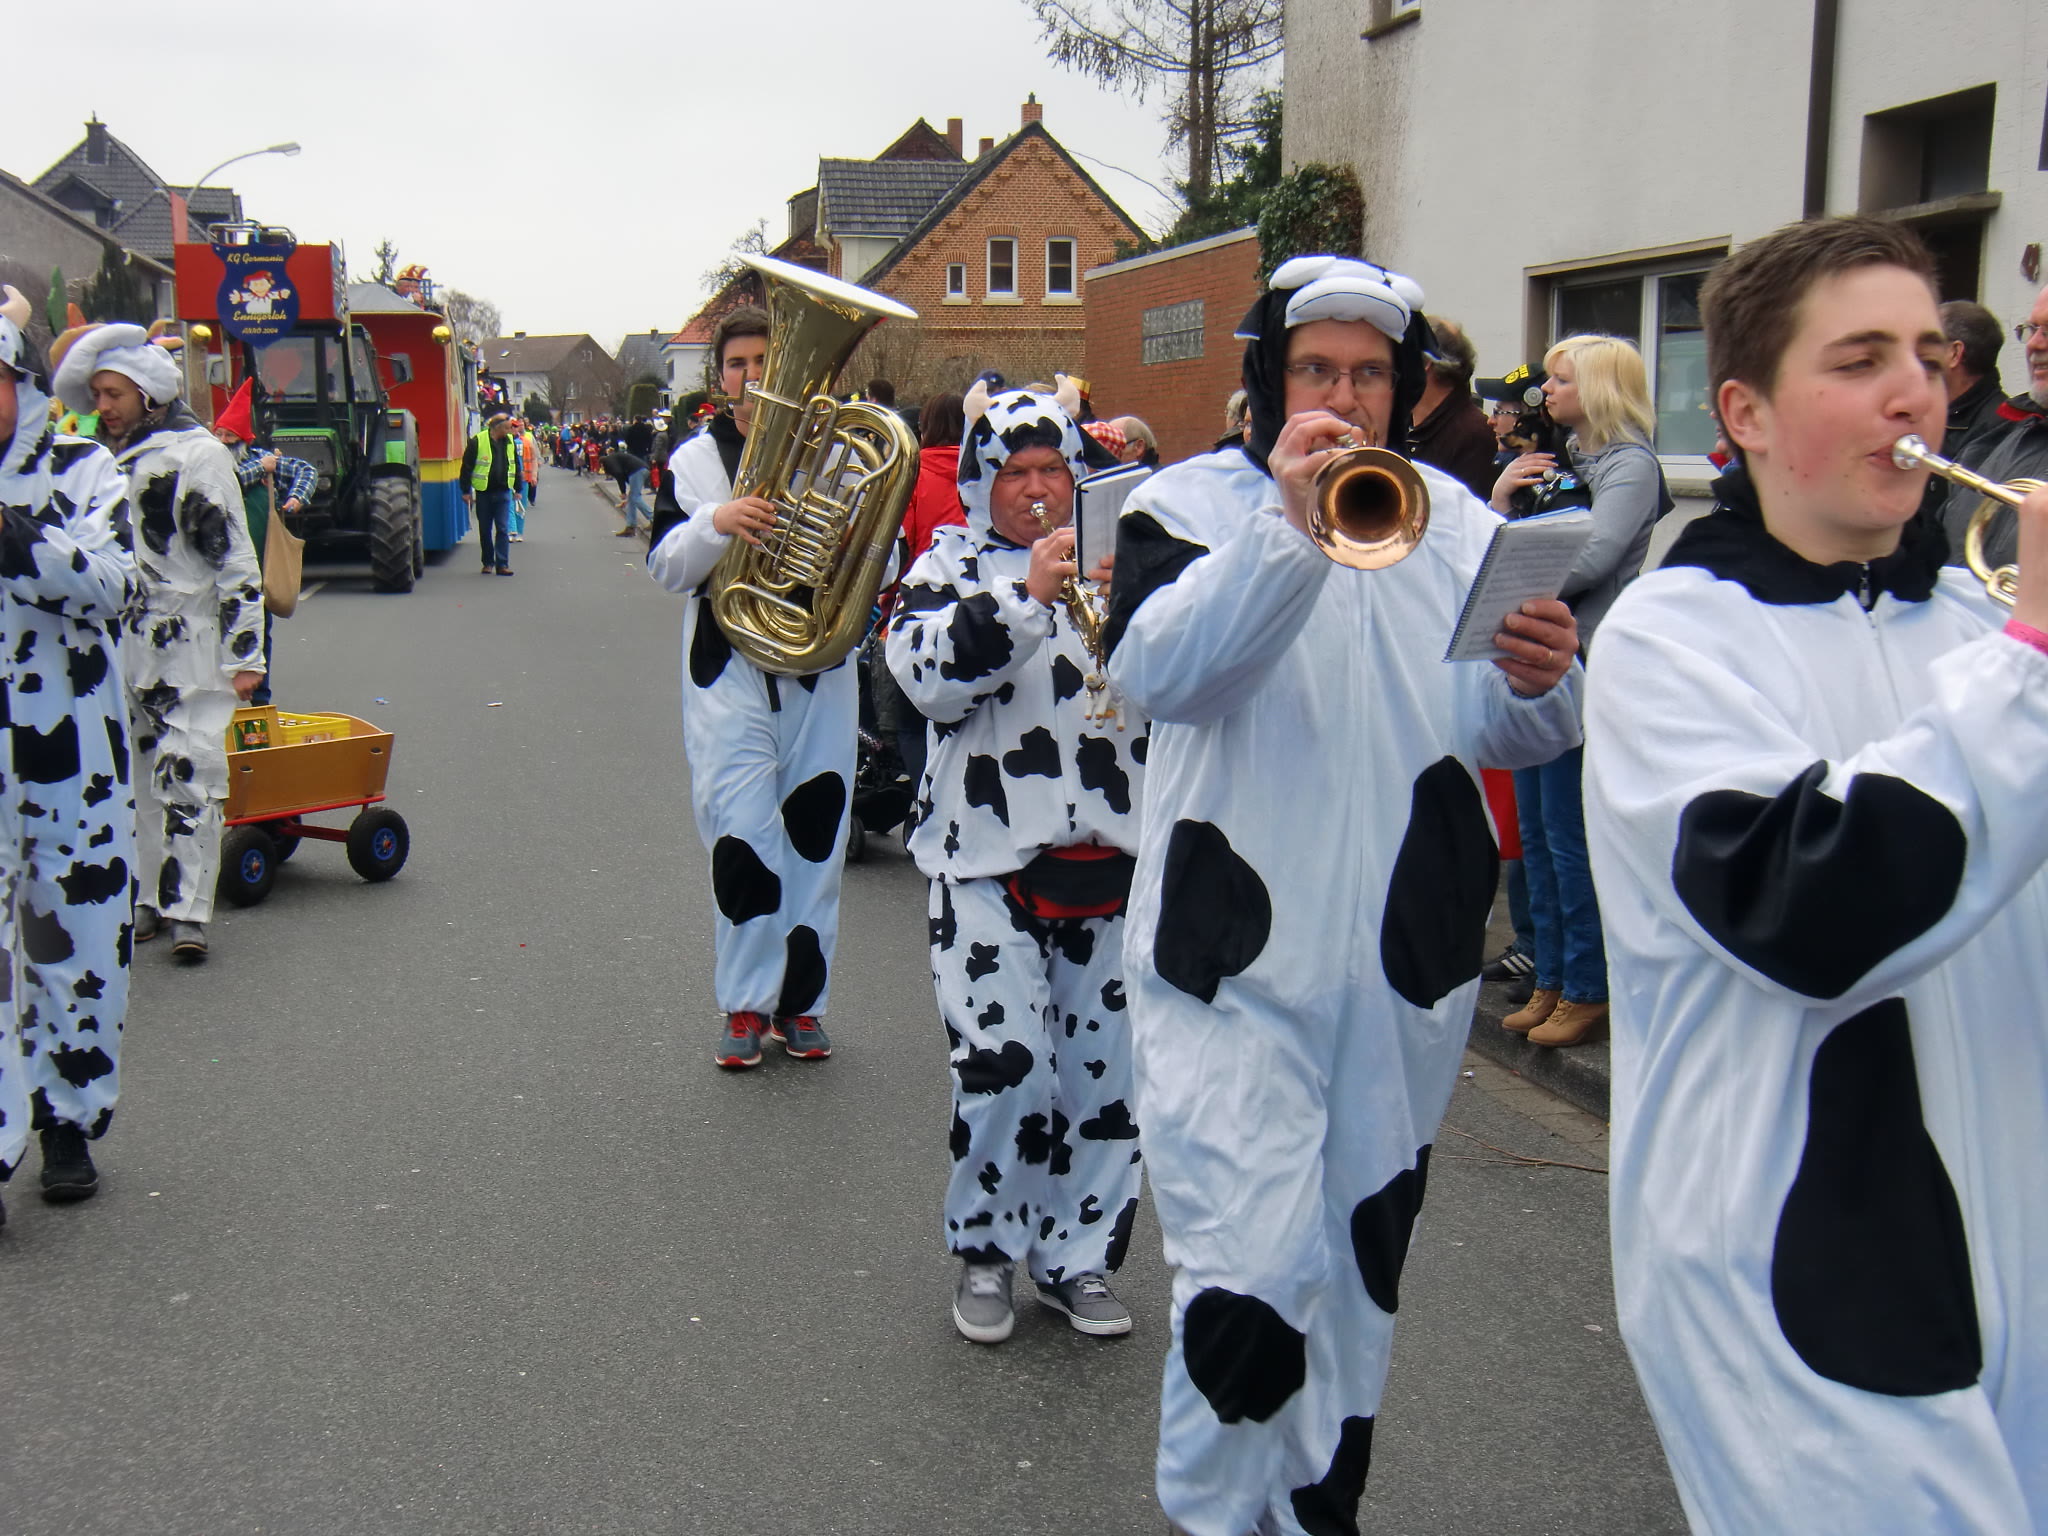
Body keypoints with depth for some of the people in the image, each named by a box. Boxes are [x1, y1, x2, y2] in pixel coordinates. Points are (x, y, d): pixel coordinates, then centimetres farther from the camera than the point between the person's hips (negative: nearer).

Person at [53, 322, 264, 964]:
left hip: (189, 650, -6)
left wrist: (245, 654, -11)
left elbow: (236, 562, -9)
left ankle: (187, 911, -4)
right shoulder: (106, 456, 13)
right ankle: (150, 896, 17)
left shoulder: (198, 454, -7)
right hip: (122, 647, 7)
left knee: (187, 777, -7)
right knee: (140, 776, 10)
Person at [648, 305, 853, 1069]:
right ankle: (746, 1003, 7)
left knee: (814, 838, 6)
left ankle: (801, 999, 18)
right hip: (727, 673, -1)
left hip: (818, 671, 1)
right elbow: (666, 566, 0)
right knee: (740, 838, -6)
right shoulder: (695, 460, 7)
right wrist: (715, 522, -19)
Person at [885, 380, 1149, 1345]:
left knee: (1105, 1067, 6)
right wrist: (1025, 594, -20)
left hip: (1112, 856, 3)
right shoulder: (948, 569, 6)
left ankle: (1077, 1258, 24)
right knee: (1004, 1064, -9)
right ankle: (985, 1251, 14)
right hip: (991, 855, -2)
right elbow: (927, 675, -12)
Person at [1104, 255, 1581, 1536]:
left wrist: (1536, 686, -16)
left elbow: (1502, 733, 7)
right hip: (1236, 959, -4)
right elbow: (1152, 671, -22)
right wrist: (1289, 527, -31)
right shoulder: (1192, 503, -3)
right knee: (1253, 1266, -13)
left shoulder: (1457, 520, 9)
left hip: (1407, 963, 5)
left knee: (1363, 1261, 17)